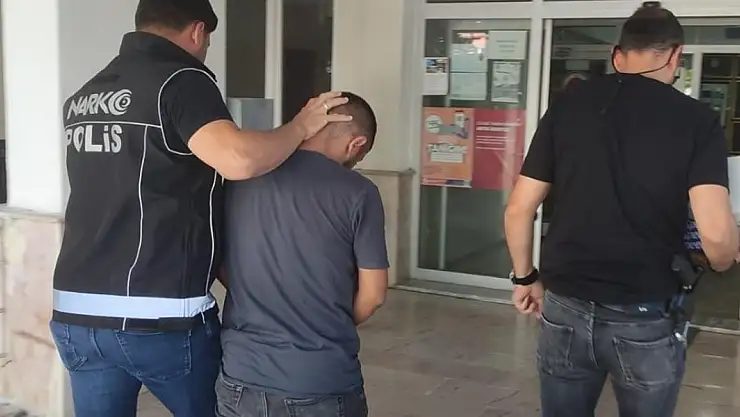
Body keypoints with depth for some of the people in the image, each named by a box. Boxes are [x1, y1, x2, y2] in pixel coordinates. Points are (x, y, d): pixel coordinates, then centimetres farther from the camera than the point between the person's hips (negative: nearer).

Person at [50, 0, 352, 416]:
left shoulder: (83, 97, 13)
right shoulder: (182, 80, -10)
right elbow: (238, 160, -28)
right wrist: (301, 126, -9)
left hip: (78, 311, 6)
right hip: (161, 316, -6)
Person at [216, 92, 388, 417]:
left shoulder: (242, 177, -1)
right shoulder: (358, 192, -10)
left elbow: (220, 265, 10)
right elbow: (373, 295, -5)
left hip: (242, 375, 3)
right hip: (323, 382, -3)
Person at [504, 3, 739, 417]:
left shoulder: (567, 104, 2)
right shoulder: (697, 119, -5)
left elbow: (519, 208, 2)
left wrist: (525, 277, 16)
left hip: (566, 307, 2)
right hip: (647, 317, -2)